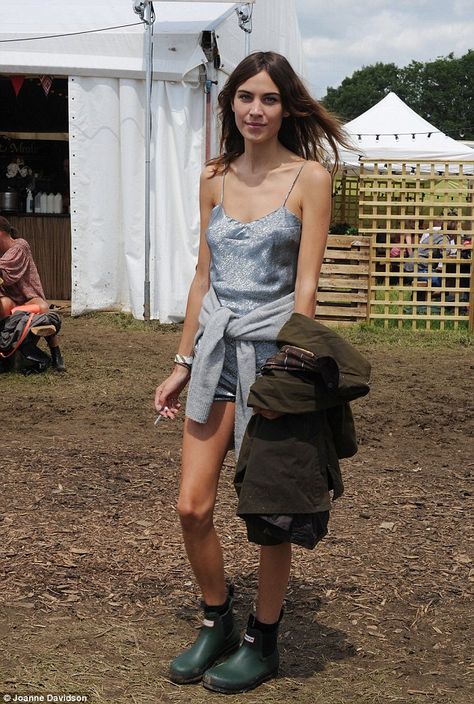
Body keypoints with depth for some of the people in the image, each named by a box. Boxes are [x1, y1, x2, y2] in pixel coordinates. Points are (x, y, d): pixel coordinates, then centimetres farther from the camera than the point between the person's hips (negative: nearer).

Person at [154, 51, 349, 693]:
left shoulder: (308, 178, -5)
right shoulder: (215, 178, 10)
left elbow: (306, 285, -9)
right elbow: (203, 276, 13)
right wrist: (182, 364, 11)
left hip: (274, 349, -4)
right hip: (216, 349, 5)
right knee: (193, 506, 1)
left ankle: (263, 644, 22)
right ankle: (217, 625, 24)